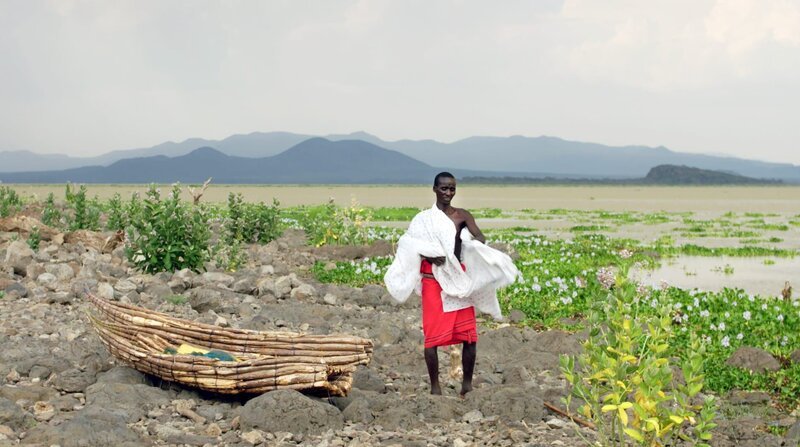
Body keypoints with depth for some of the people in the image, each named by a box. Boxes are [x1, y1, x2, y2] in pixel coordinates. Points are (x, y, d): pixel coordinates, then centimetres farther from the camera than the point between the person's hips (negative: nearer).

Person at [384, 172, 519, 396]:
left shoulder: (462, 216, 6)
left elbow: (480, 238, -7)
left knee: (470, 336, 0)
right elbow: (410, 248, 2)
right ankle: (435, 386, 9)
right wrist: (429, 256, -17)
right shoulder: (424, 219, 4)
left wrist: (477, 243, -31)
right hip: (434, 283, -2)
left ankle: (467, 384, 13)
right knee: (433, 336, -2)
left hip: (460, 282, 2)